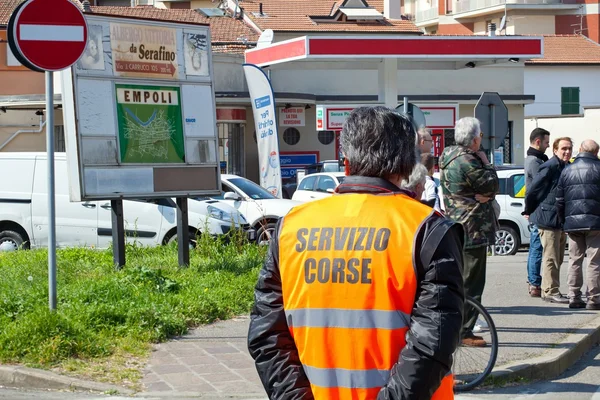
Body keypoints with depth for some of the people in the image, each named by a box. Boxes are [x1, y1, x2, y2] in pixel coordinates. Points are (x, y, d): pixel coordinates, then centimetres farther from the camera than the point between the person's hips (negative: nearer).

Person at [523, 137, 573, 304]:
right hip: (548, 218, -9)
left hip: (561, 220, 9)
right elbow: (532, 190, -13)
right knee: (551, 257, -6)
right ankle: (550, 291, -1)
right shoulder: (550, 166, -14)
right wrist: (529, 210, -2)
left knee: (558, 258, 14)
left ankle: (550, 291, 22)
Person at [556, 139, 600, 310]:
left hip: (572, 222, 4)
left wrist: (563, 221, 19)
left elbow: (559, 200, 12)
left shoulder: (567, 171, 11)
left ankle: (574, 297, 9)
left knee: (574, 260, 11)